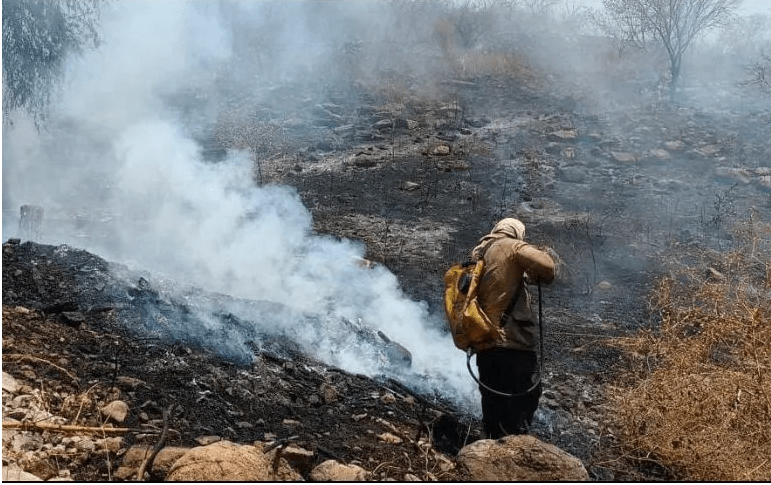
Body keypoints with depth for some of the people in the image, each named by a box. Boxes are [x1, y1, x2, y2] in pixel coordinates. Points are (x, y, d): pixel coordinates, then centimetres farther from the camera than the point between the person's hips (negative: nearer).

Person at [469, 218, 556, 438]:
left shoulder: (477, 255, 19)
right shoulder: (511, 247, -2)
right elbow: (545, 265, -16)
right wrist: (538, 276, 4)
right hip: (512, 340, -7)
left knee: (493, 403, 13)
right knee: (527, 395, -2)